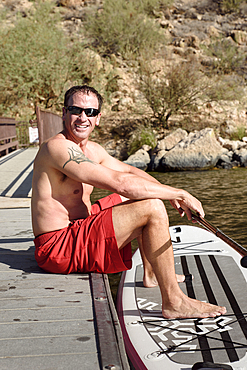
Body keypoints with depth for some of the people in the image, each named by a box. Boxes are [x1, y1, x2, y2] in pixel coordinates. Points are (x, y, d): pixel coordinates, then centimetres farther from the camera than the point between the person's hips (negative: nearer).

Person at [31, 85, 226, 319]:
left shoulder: (92, 150, 11)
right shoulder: (58, 147, -20)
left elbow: (130, 171, 21)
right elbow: (120, 183, -27)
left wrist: (171, 195, 4)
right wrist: (181, 194, -19)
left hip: (76, 231, 10)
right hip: (59, 247, -10)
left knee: (139, 193, 24)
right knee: (152, 207, -21)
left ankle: (152, 274, 28)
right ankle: (174, 303, -15)